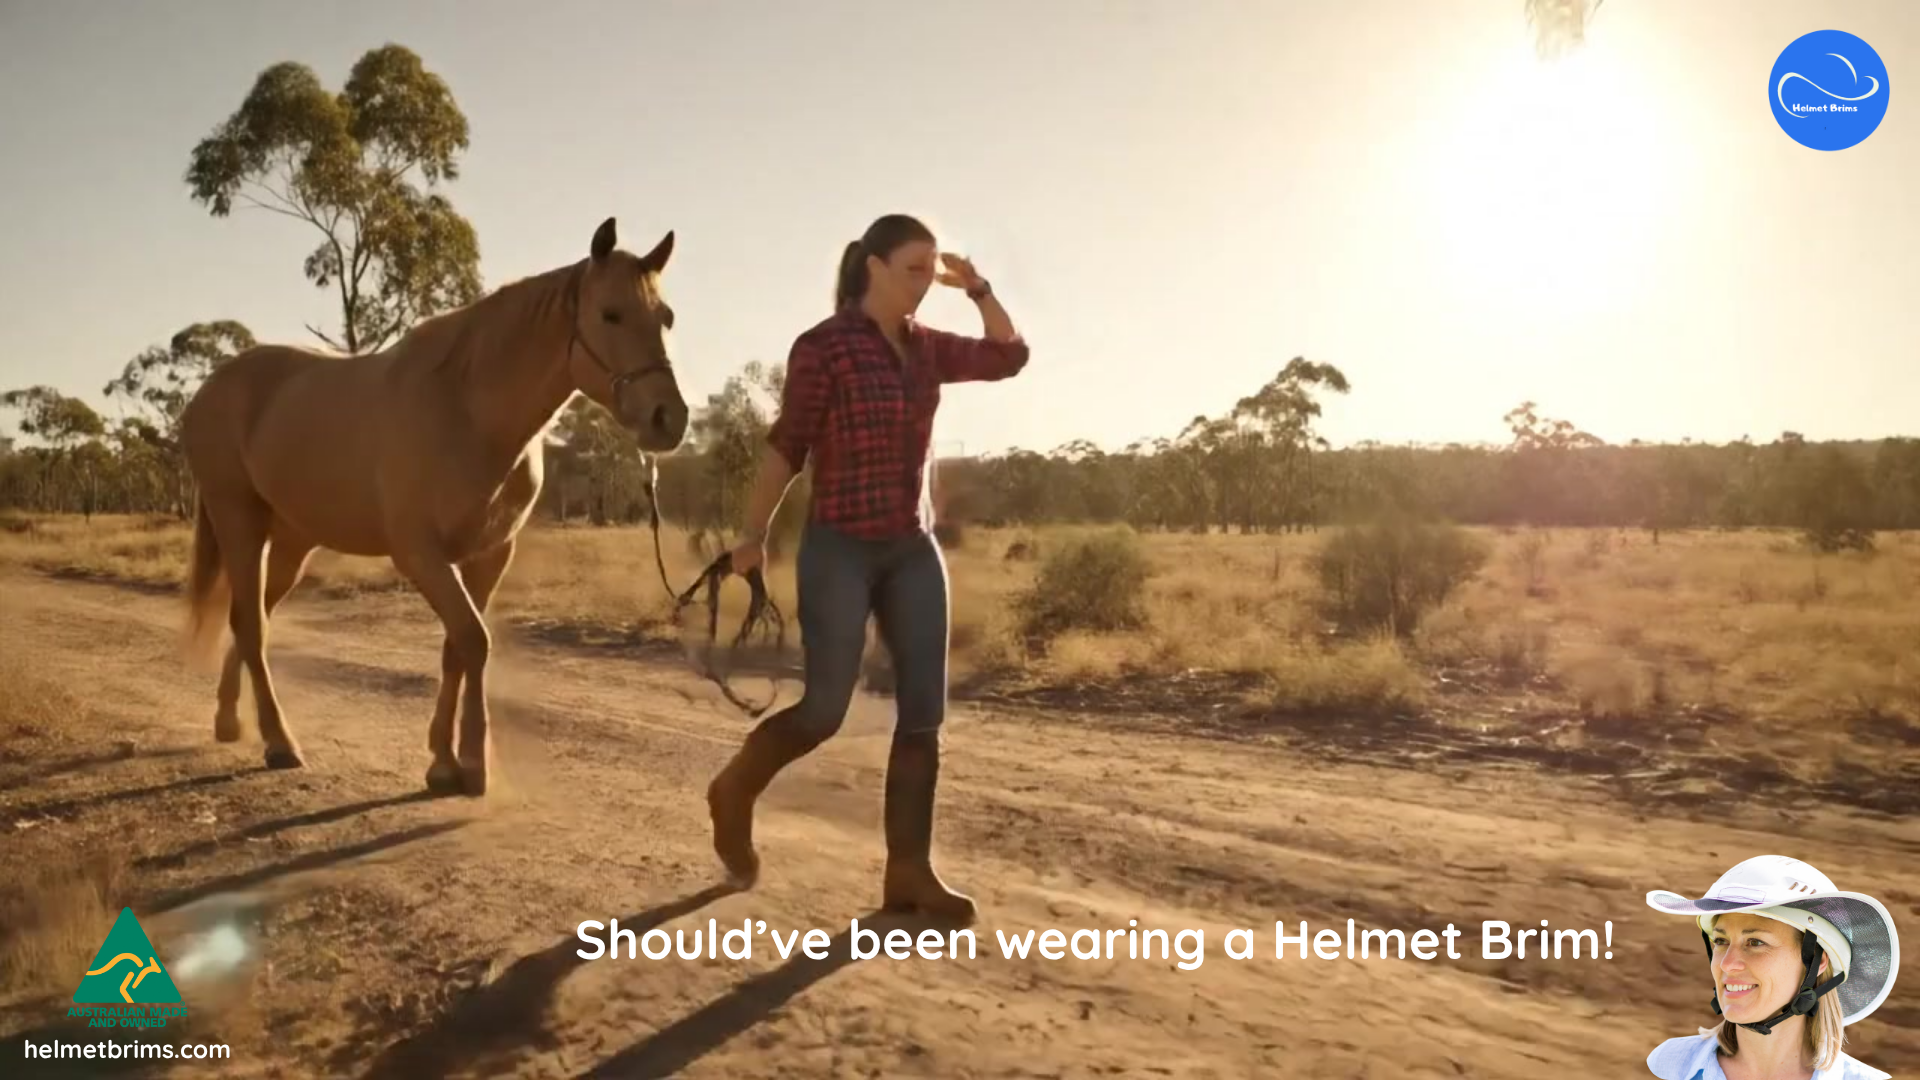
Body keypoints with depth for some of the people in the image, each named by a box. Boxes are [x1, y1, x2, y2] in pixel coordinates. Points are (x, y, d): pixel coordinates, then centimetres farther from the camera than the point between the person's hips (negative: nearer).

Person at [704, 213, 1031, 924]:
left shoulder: (925, 348, 9)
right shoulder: (822, 346, -9)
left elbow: (1010, 358, 21)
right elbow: (785, 448, -8)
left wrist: (978, 290, 8)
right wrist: (754, 537, -9)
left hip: (913, 551, 6)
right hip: (840, 550, -6)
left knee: (924, 712, 0)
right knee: (824, 711, -4)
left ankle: (909, 873, 7)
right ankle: (734, 792, 25)